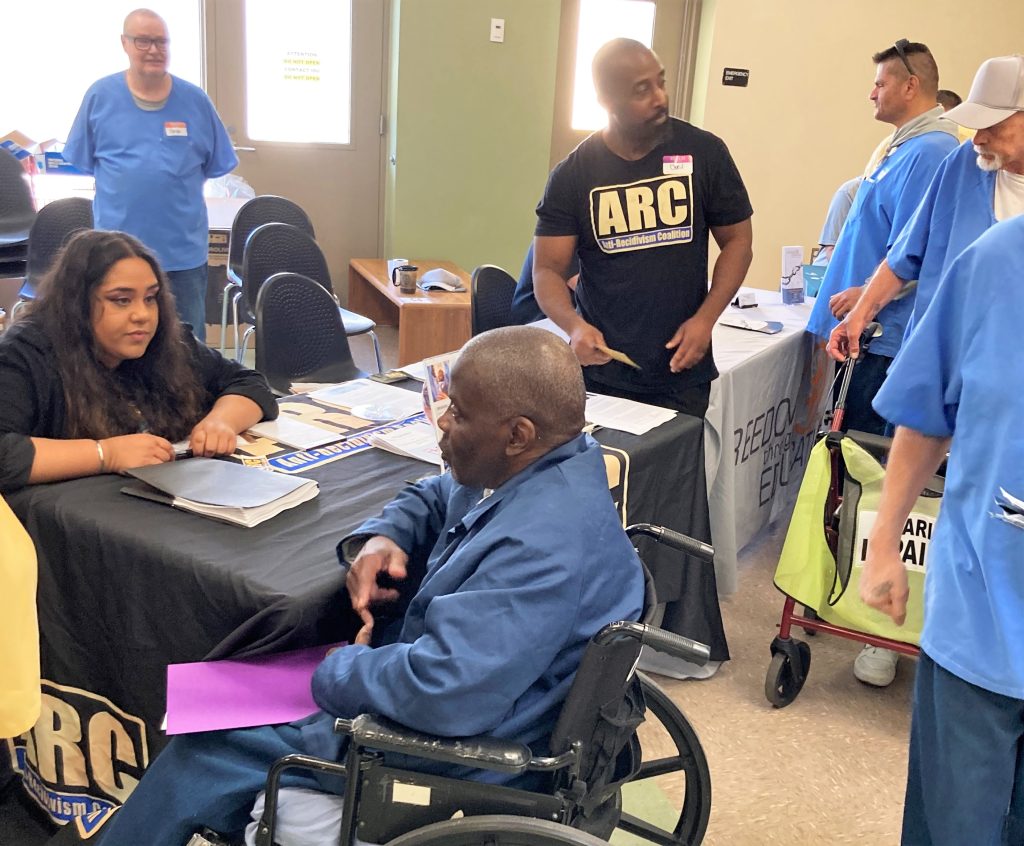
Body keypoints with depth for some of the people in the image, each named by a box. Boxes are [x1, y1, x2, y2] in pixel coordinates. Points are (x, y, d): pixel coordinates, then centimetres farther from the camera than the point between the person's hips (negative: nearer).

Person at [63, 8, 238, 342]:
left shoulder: (195, 100, 1)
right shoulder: (100, 95, 0)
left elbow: (215, 167, 8)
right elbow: (81, 164, 6)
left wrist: (176, 189, 2)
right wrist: (126, 187, 0)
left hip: (184, 246, 1)